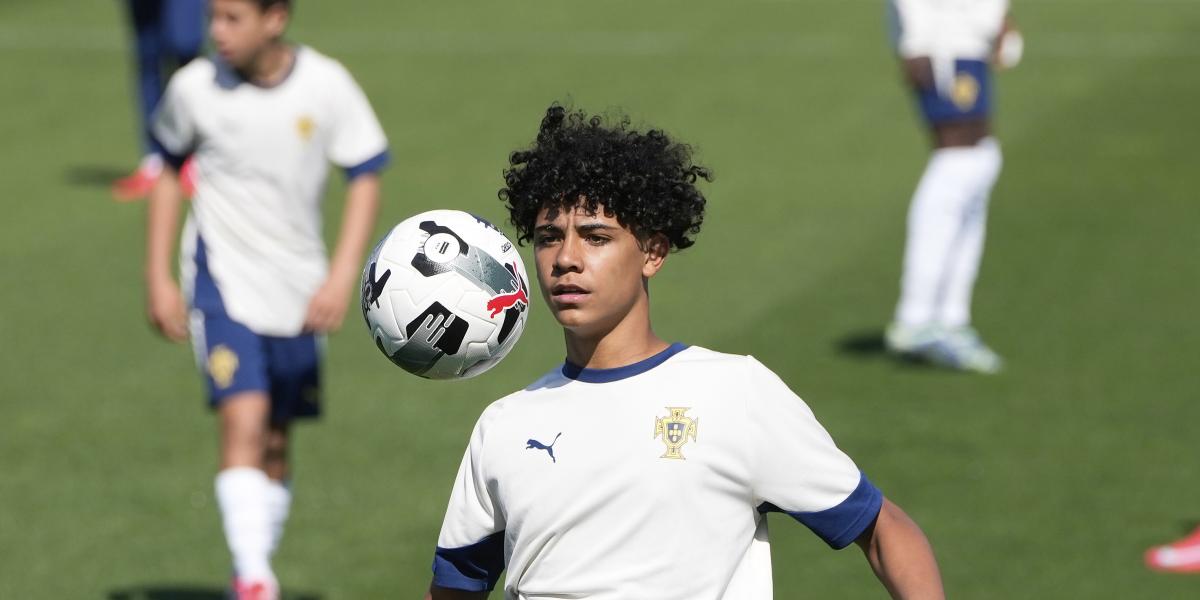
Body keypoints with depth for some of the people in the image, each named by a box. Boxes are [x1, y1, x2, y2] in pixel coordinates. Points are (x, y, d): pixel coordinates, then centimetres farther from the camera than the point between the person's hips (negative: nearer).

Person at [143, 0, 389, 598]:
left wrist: (342, 274, -10)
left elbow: (365, 178, 0)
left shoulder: (327, 85, -9)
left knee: (275, 443, 10)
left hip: (298, 294, 2)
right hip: (222, 279, -2)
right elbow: (168, 170, 8)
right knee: (243, 421, -20)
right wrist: (158, 278, 7)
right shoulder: (194, 88, -8)